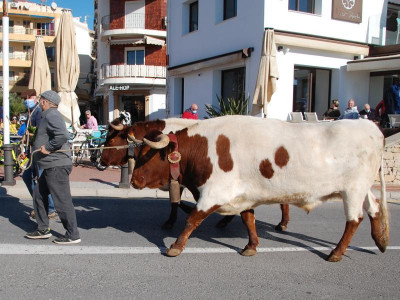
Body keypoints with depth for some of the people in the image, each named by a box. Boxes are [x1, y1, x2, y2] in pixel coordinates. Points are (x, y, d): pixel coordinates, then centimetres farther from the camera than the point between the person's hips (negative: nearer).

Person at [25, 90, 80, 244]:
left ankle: (73, 235, 3)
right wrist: (38, 139, 12)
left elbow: (63, 135, -30)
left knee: (62, 200, -5)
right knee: (39, 194, 19)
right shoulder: (49, 115, 18)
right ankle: (43, 229, 28)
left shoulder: (51, 115, -15)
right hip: (52, 166, 11)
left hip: (57, 166, -11)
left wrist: (48, 148, -21)